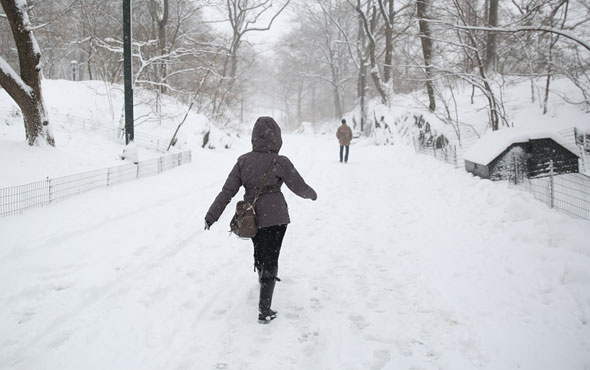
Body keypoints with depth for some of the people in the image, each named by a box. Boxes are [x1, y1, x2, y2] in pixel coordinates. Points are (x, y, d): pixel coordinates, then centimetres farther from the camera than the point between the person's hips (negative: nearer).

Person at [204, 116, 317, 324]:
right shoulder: (280, 162, -15)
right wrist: (312, 195, 15)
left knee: (260, 252, 27)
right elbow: (300, 188, -7)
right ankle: (264, 310, -3)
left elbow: (227, 191, -6)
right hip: (275, 216, -4)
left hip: (251, 217, 4)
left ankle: (264, 280, 54)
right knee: (270, 260, 3)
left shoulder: (244, 161, -5)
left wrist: (211, 216, -1)